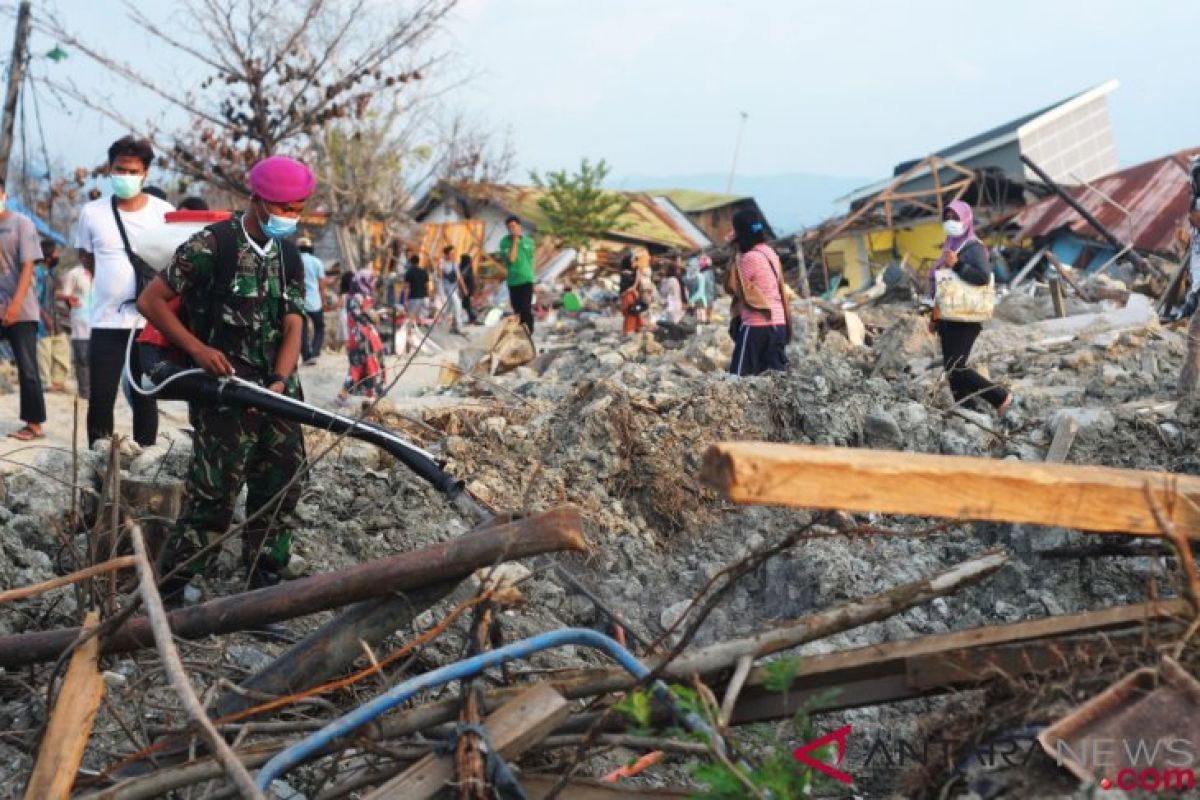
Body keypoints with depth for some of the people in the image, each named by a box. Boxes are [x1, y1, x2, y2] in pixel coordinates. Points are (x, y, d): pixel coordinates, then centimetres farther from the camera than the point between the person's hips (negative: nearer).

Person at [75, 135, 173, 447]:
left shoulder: (164, 212, -2)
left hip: (150, 320, 0)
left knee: (145, 398, 8)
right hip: (106, 322, 1)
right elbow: (85, 256, 15)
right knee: (100, 398, 0)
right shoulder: (92, 213, 0)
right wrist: (110, 283, 9)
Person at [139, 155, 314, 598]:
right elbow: (150, 300, -7)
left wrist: (279, 381, -14)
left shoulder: (290, 258, 10)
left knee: (280, 494, 8)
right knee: (213, 496, -8)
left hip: (277, 395, 7)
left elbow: (293, 328, 3)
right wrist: (198, 349, -16)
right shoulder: (212, 246, -9)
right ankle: (168, 592, 4)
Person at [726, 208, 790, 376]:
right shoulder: (770, 253, 12)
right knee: (777, 372, 8)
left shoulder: (749, 257, -14)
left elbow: (733, 288, -7)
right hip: (778, 323, 8)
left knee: (740, 375, -3)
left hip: (756, 325, -8)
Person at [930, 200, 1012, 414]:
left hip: (965, 320, -9)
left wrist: (957, 265, -22)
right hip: (948, 319, 9)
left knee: (955, 368, -14)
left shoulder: (974, 248, -8)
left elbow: (983, 276, -25)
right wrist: (935, 317, 21)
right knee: (951, 369, 6)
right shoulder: (950, 246, 16)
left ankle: (1000, 397, -4)